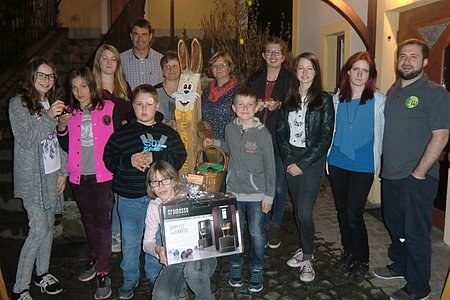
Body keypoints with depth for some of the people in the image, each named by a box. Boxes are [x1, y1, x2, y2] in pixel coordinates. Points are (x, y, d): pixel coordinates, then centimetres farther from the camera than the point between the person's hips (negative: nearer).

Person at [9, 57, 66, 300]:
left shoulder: (52, 102, 11)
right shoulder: (18, 104, -8)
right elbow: (26, 140, -17)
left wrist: (62, 171, 8)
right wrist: (48, 116, -26)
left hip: (53, 175, 6)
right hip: (32, 177, -6)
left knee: (49, 225, 13)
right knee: (39, 229, -9)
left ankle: (42, 273, 30)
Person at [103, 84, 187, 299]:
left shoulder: (168, 133, 1)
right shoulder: (121, 134, 1)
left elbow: (179, 158, -7)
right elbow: (108, 159, -1)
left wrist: (154, 157, -20)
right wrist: (129, 161, -19)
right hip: (129, 197, 0)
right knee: (130, 241, 11)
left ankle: (155, 275, 35)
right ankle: (130, 278, 31)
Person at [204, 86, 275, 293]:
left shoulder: (262, 133, -13)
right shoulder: (230, 129, -1)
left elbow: (269, 167, -8)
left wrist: (269, 196, -8)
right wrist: (216, 143, 8)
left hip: (256, 194, -3)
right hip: (233, 191, 3)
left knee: (256, 234, 7)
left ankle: (256, 270, 27)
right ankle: (235, 267, 33)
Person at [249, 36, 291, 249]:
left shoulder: (290, 80, 0)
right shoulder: (255, 79, 11)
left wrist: (278, 106, -15)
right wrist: (255, 107, -4)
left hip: (280, 141, -3)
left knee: (279, 187, 1)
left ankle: (274, 227, 20)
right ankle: (264, 226, 23)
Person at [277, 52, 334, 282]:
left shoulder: (324, 100, -4)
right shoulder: (289, 100, 8)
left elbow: (325, 138, -9)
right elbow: (281, 132, 5)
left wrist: (302, 164, -12)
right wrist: (289, 161, -7)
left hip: (312, 160, -4)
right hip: (291, 160, 4)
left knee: (305, 211, -8)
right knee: (298, 209, 12)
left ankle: (307, 259, 9)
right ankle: (306, 249, 29)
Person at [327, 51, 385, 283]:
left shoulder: (378, 100, -6)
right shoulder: (337, 98, 5)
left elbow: (381, 133, -2)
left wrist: (375, 160, 0)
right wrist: (329, 155, 12)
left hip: (363, 166, -4)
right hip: (337, 162, 4)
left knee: (353, 214, -5)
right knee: (342, 211, 14)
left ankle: (362, 261, 16)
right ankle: (347, 252, 34)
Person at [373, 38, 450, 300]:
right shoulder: (394, 91, 12)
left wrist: (419, 172, -17)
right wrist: (386, 165, 12)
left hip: (417, 179, -7)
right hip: (390, 175, 7)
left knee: (415, 234, 3)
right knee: (395, 226, 21)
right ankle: (399, 266, 42)